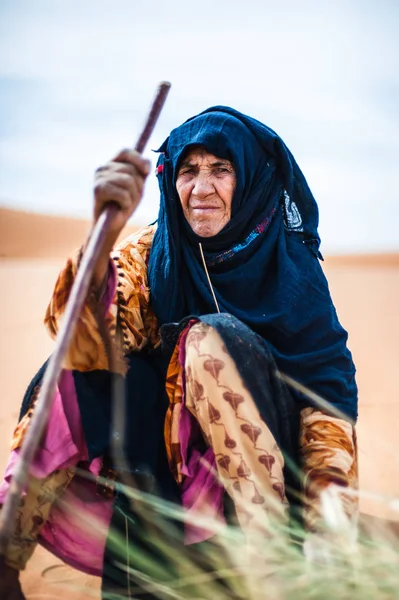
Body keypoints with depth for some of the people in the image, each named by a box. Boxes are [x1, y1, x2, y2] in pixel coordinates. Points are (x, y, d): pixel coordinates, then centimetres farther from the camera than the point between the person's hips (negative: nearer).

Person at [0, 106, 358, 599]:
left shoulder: (287, 260, -7)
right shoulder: (150, 253, -3)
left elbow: (328, 385, -14)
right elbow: (85, 340, -21)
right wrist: (102, 232, -40)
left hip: (265, 448, -2)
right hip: (164, 438, 3)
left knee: (210, 339, -27)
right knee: (79, 370, -20)